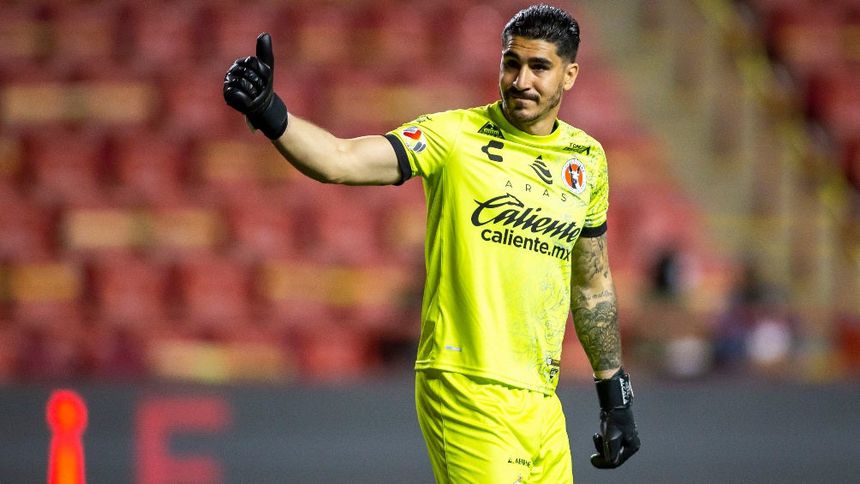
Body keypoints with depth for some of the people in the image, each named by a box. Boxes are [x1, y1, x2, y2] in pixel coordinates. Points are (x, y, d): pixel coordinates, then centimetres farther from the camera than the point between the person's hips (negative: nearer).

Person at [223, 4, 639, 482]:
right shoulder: (456, 135, -5)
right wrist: (268, 113, -37)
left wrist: (617, 396, 21)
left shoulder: (588, 158, 10)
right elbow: (341, 160, -20)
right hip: (466, 387, -5)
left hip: (541, 401, 6)